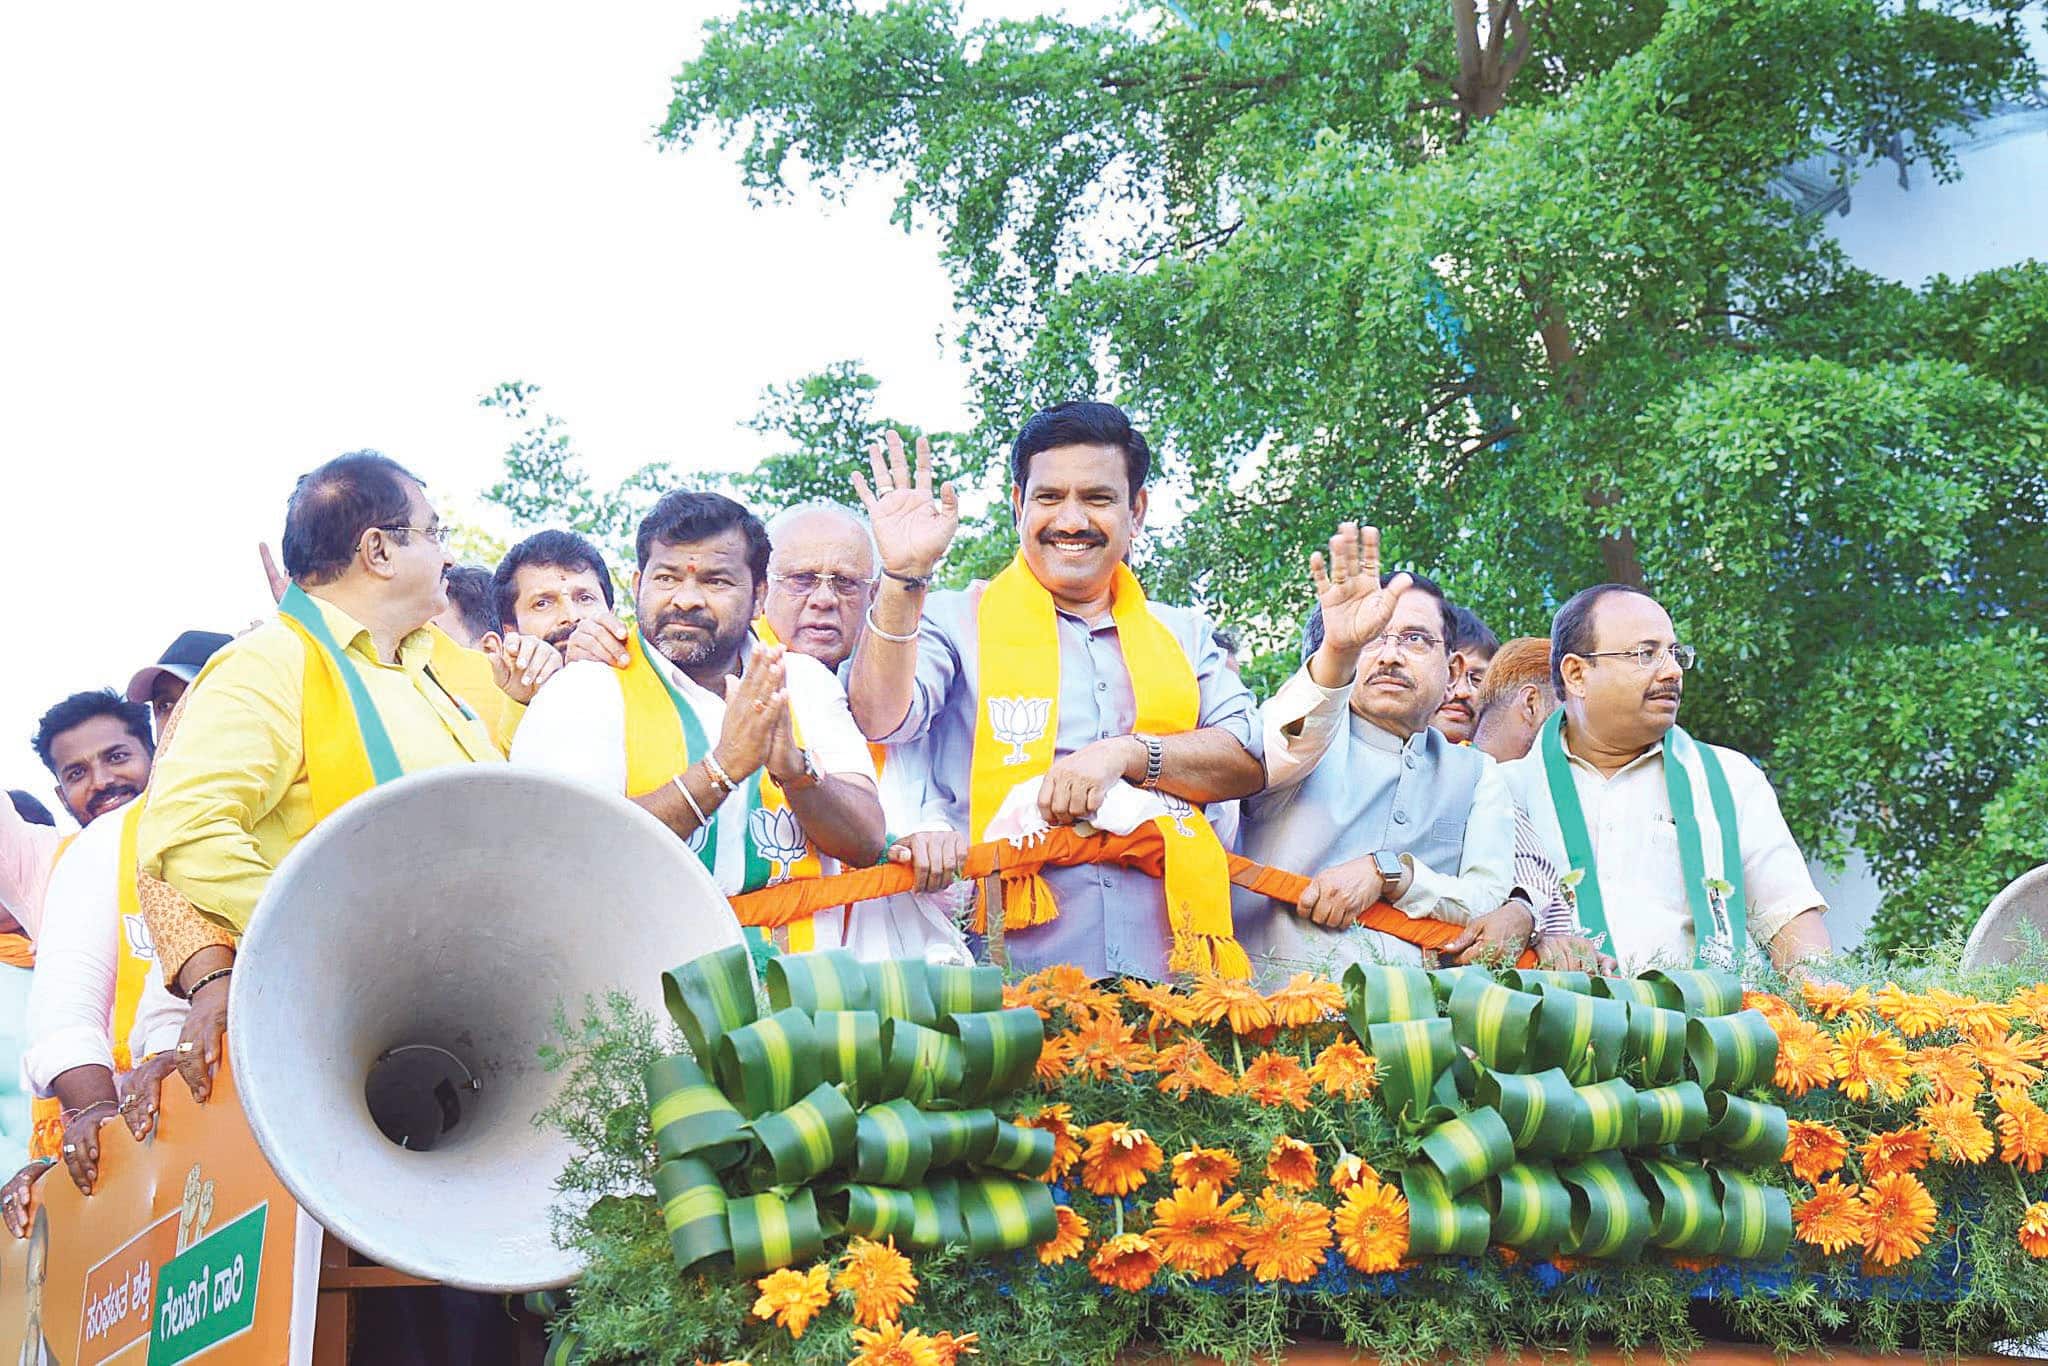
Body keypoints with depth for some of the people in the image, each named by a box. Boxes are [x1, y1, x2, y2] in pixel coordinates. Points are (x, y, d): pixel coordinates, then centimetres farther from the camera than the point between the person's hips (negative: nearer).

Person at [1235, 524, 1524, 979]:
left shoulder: (1475, 774, 22)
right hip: (1272, 990, -3)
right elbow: (1274, 755, -13)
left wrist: (1386, 873, -5)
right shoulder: (1307, 732, 13)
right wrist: (1337, 652, -29)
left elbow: (1490, 902, 12)